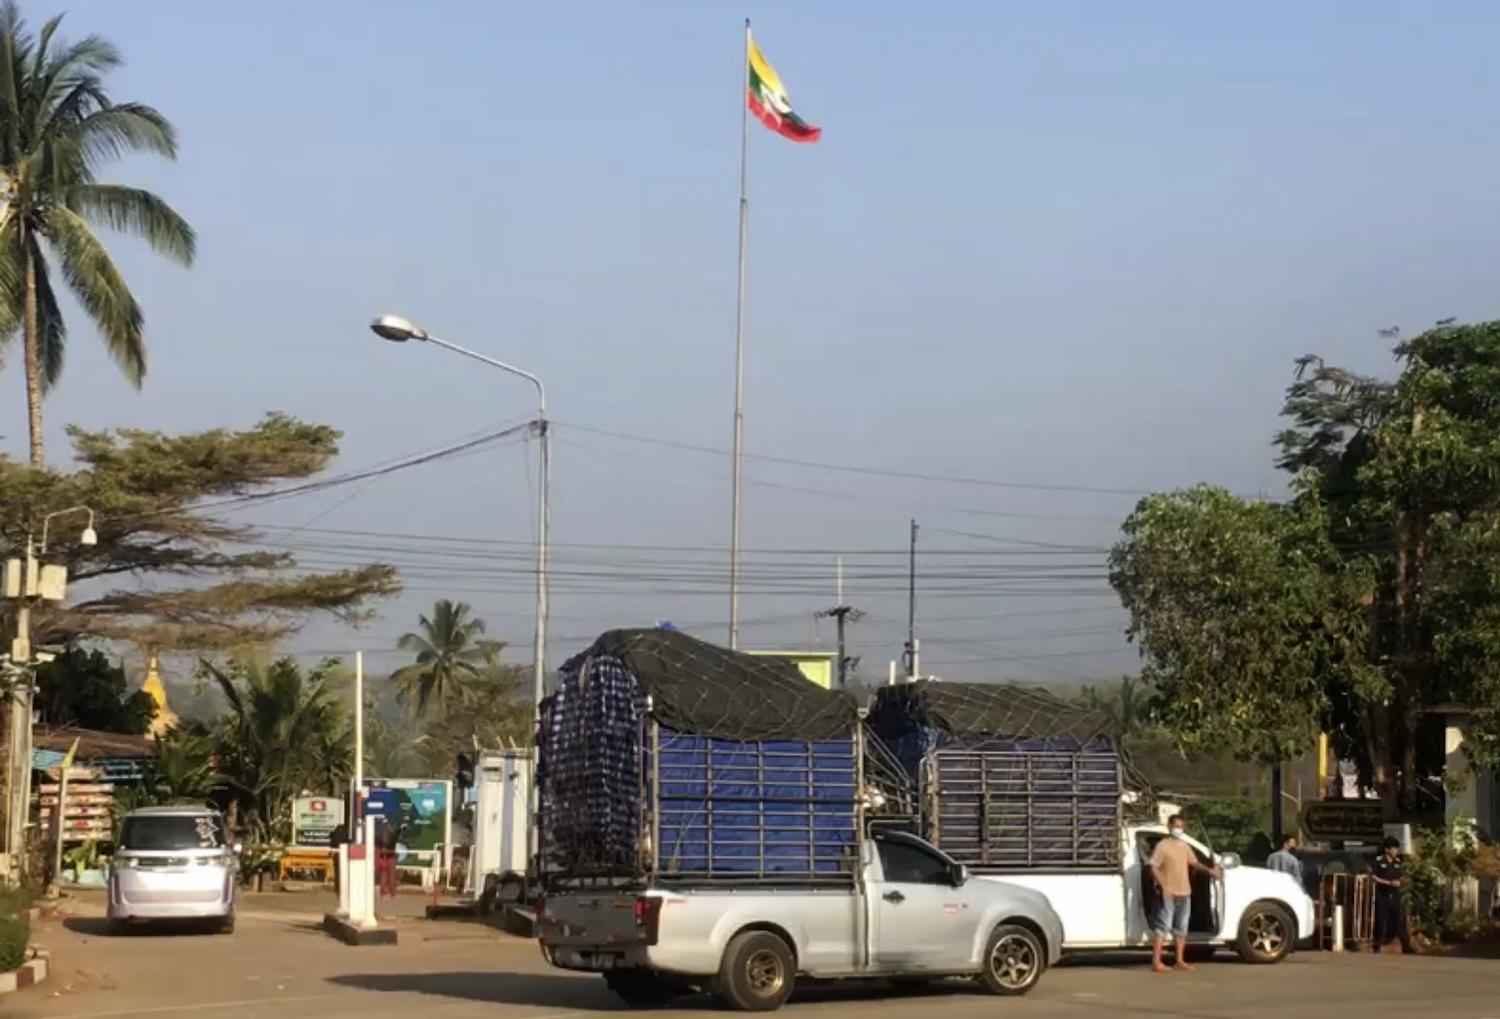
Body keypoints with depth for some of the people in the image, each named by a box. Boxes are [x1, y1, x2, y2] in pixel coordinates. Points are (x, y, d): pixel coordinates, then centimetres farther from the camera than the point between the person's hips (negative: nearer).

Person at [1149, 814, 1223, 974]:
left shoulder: (1185, 846, 13)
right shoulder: (1163, 846, -9)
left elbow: (1194, 863, 21)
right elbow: (1154, 868, -13)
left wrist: (1208, 870, 4)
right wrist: (1163, 886, -21)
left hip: (1184, 893, 7)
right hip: (1168, 894, -7)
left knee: (1181, 929, 12)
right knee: (1163, 927, -9)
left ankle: (1180, 961, 21)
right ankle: (1156, 961, -9)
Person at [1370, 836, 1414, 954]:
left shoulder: (1399, 862, 8)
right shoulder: (1378, 861, -5)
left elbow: (1403, 877, 16)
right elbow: (1372, 877, -8)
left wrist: (1399, 881, -9)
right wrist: (1388, 882, -15)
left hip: (1395, 895, 3)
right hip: (1382, 895, -3)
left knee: (1400, 919, -3)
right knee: (1381, 921, 0)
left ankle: (1406, 946, -3)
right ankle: (1377, 945, 13)